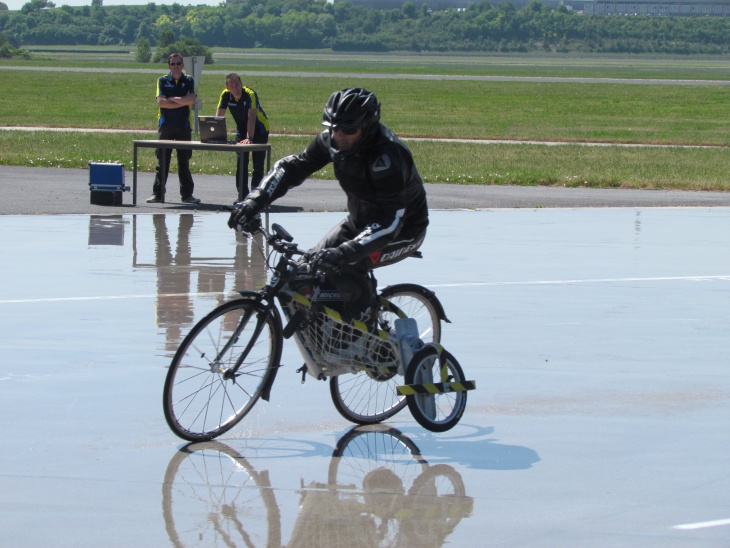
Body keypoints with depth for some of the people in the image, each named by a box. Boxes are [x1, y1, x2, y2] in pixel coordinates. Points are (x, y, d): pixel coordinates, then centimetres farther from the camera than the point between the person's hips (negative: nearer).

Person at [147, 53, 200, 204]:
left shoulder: (189, 81, 8)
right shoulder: (162, 81, 6)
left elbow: (191, 99, -9)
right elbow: (160, 102, -7)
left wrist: (172, 99, -7)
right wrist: (182, 102, -7)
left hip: (184, 126, 1)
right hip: (166, 125, -1)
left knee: (184, 162, 5)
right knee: (162, 161, 0)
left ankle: (187, 194, 9)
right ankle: (157, 193, 3)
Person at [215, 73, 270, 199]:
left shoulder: (250, 94, -29)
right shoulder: (225, 95, -15)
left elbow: (252, 117, -37)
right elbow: (218, 116, -15)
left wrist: (249, 138, -46)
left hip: (259, 128, -4)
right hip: (241, 129, 4)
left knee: (258, 163, -4)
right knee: (241, 162, -2)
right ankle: (242, 194, 1)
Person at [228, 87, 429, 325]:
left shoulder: (387, 156, -35)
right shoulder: (332, 141, -13)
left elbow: (389, 223, -40)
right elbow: (292, 167, -5)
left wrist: (344, 253, -51)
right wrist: (254, 200, -21)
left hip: (403, 229, -8)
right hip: (359, 220, 8)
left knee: (346, 271, -29)